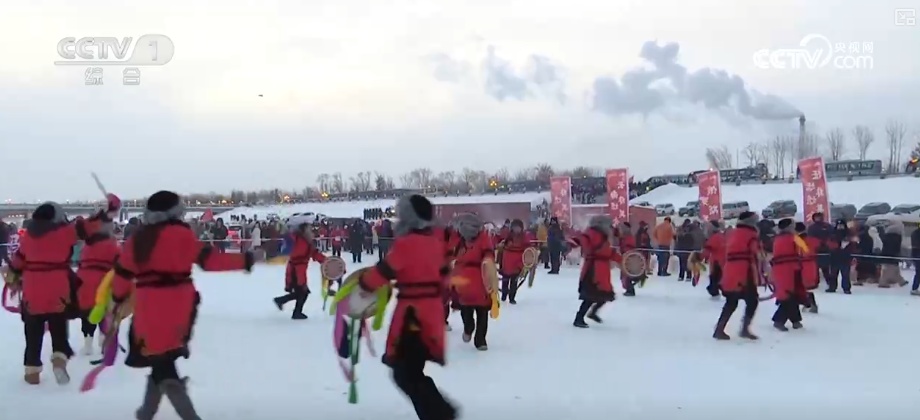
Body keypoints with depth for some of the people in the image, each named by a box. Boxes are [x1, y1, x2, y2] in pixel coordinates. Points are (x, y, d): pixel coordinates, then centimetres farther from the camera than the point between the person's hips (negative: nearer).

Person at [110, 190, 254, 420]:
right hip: (178, 305, -2)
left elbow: (123, 273, 13)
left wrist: (119, 298, 30)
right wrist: (242, 261, -2)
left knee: (160, 359, 3)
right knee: (164, 358, 15)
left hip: (149, 308, 2)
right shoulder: (181, 234, -5)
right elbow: (208, 259, -10)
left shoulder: (137, 240, 8)